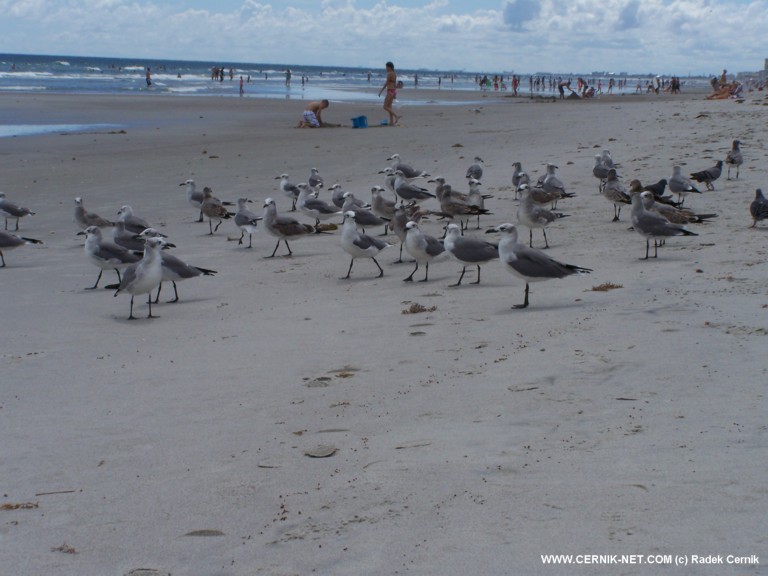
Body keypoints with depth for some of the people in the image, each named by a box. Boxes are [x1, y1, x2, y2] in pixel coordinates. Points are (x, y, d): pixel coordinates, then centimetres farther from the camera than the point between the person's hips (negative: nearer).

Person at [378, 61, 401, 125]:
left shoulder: (389, 73, -15)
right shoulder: (394, 74, 13)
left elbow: (386, 83, -16)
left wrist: (381, 91, -10)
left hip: (390, 91, -9)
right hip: (394, 91, 9)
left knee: (385, 107, -7)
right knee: (389, 107, 14)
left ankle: (396, 116, -16)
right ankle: (391, 122, 12)